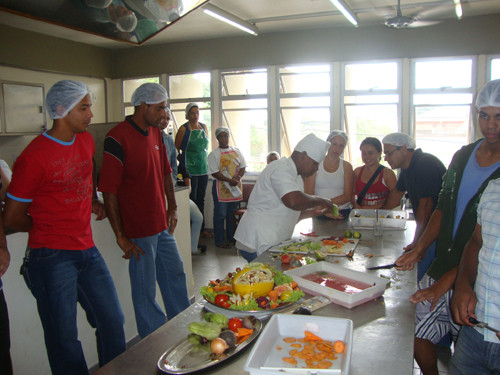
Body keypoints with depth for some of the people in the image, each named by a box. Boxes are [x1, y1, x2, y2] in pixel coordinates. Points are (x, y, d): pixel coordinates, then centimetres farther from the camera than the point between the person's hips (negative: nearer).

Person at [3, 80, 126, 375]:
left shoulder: (86, 140, 6)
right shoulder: (34, 157, -15)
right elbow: (12, 219, -8)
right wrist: (49, 225, 4)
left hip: (87, 251, 7)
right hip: (52, 258, -7)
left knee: (113, 323, 13)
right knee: (65, 338, 5)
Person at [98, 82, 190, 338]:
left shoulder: (155, 133, 7)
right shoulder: (117, 138, -18)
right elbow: (108, 191, -19)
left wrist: (172, 206, 12)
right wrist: (121, 237, -18)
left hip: (162, 225, 9)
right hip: (138, 230, -9)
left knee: (176, 275, 21)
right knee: (145, 292, 6)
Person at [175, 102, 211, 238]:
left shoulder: (204, 127, 11)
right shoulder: (183, 129, -6)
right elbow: (176, 149, -3)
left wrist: (206, 161, 15)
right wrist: (182, 160, -6)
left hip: (203, 168, 6)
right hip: (189, 169, -5)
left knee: (201, 199, 12)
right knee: (191, 199, -2)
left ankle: (201, 228, 20)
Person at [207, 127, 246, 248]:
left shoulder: (237, 151, 12)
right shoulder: (214, 154, -4)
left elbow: (243, 167, 10)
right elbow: (214, 172, -13)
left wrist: (238, 176, -10)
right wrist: (229, 180, -22)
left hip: (236, 188, 5)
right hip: (221, 188, -5)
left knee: (233, 214, 13)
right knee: (220, 215, -1)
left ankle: (231, 237, 27)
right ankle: (220, 241, 9)